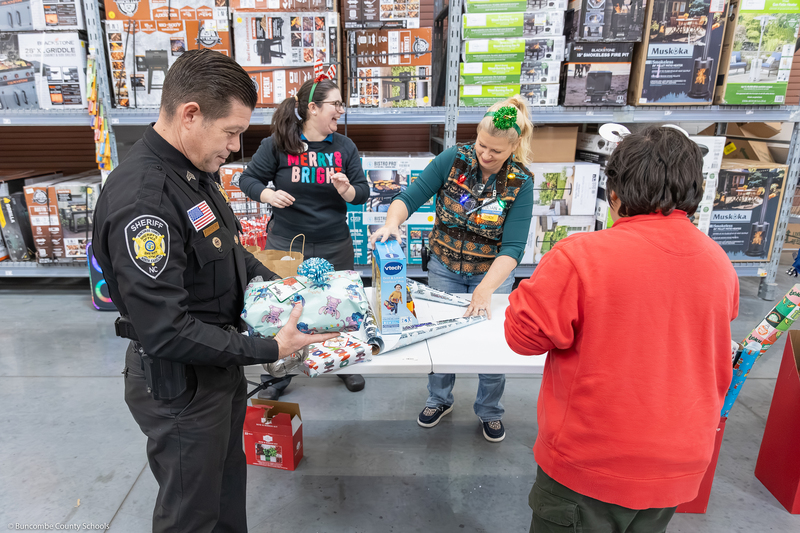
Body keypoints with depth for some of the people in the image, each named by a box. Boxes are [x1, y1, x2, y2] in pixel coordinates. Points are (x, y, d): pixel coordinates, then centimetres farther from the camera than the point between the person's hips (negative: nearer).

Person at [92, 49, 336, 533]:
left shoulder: (197, 171, 2)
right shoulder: (141, 200, -30)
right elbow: (165, 331, -30)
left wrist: (272, 282, 2)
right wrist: (268, 349, -25)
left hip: (221, 364, 9)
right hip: (179, 387, -9)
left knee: (229, 483, 27)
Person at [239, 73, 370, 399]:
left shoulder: (344, 147, 3)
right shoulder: (277, 144, -5)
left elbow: (363, 192, 3)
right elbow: (248, 179, -1)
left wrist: (346, 189, -19)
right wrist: (268, 194, -20)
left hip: (334, 246, 2)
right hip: (286, 243, -2)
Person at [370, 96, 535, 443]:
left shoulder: (520, 183, -17)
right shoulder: (453, 159, -14)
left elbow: (513, 247, -22)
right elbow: (410, 197, -16)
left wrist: (484, 290, -34)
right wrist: (392, 223, -38)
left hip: (492, 272, -1)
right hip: (444, 268, 2)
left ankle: (490, 412, 35)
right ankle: (439, 400, 40)